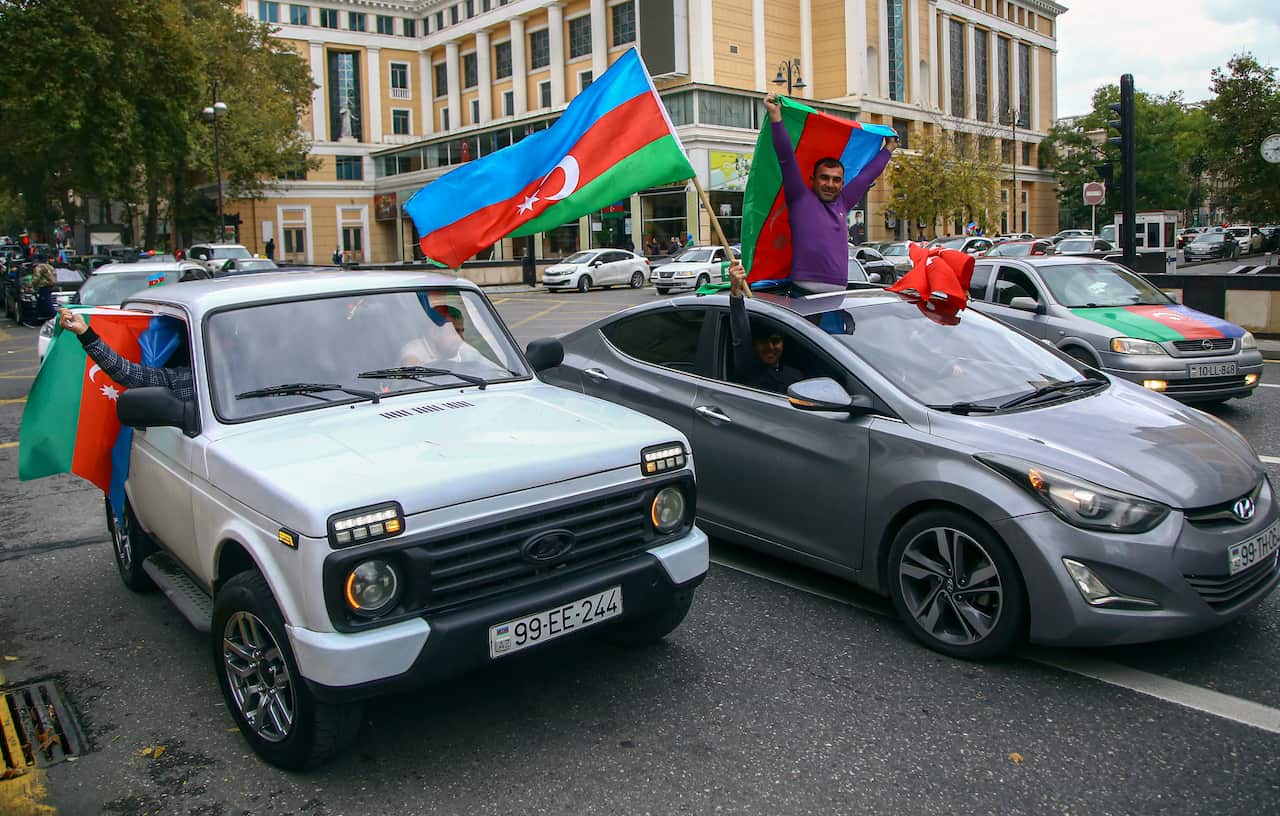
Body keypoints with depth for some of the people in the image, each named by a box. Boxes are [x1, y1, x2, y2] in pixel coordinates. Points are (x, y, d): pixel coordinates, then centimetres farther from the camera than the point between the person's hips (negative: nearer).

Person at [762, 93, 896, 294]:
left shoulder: (842, 204, 20)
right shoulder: (800, 198, 5)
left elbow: (867, 174, 34)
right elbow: (786, 158, -1)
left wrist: (888, 148, 47)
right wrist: (775, 116, -6)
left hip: (839, 292, 6)